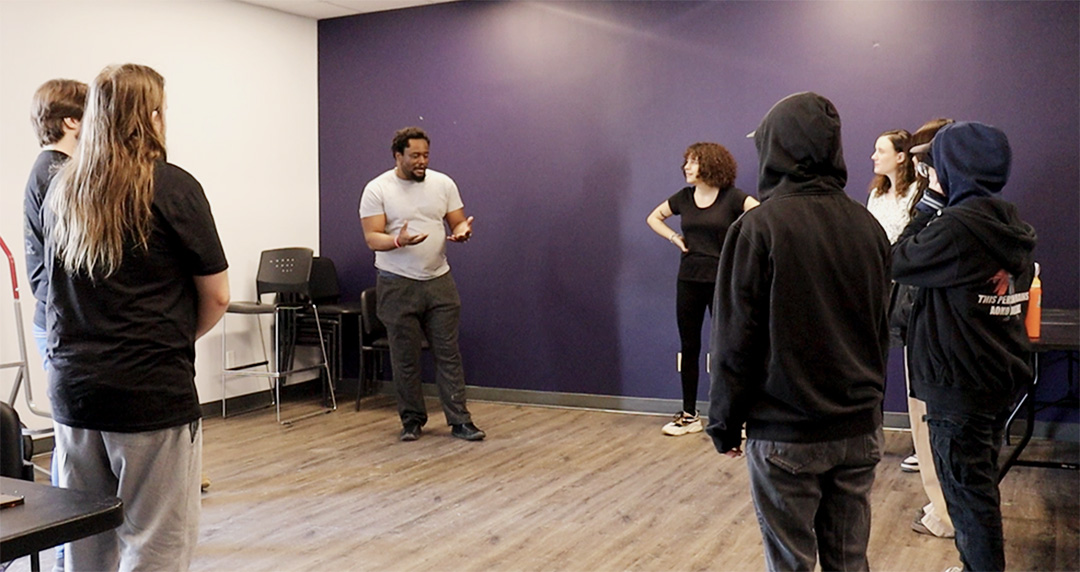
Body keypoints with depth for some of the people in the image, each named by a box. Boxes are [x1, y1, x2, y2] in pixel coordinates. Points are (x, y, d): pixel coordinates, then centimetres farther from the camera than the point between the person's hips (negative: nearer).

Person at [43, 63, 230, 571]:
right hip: (153, 392, -6)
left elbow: (53, 282, 18)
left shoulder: (60, 189, 8)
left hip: (71, 390, 6)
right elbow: (216, 297, -6)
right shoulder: (172, 187, -10)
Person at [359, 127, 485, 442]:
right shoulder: (377, 189, -7)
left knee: (448, 353, 4)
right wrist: (399, 241, -32)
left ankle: (459, 421, 9)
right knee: (405, 358, 7)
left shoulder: (443, 183, 3)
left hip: (439, 281, 3)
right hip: (398, 285, -2)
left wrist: (462, 231, -18)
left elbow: (458, 222, 6)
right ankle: (412, 420, 20)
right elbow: (372, 238, -12)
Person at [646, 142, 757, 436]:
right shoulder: (683, 198, 6)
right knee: (689, 347, 9)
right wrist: (675, 238, 5)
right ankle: (689, 415, 20)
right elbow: (653, 218, 19)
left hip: (722, 280, -4)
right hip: (689, 280, 5)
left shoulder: (731, 197, -8)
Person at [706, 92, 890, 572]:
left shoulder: (760, 226, -14)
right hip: (861, 429, 5)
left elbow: (735, 338, -12)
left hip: (785, 435, -5)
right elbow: (882, 329, 12)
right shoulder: (868, 225, 3)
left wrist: (724, 423, -1)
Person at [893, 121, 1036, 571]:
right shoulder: (1012, 226, 5)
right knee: (980, 482, 22)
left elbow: (899, 262, -11)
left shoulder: (956, 225, -22)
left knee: (967, 491, 4)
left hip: (959, 385, -9)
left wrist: (929, 207, -1)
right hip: (1003, 379, 9)